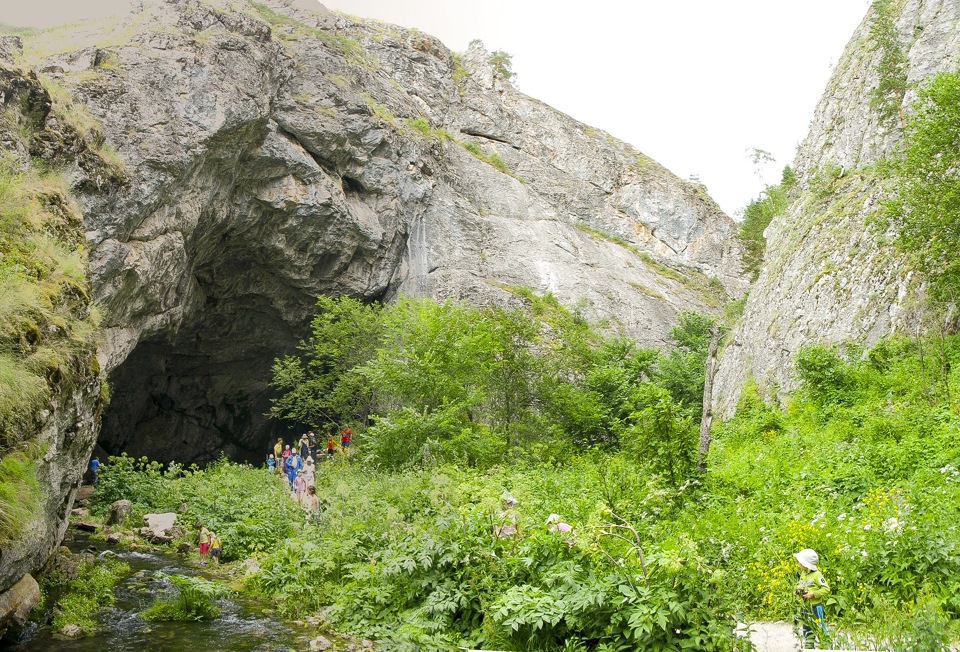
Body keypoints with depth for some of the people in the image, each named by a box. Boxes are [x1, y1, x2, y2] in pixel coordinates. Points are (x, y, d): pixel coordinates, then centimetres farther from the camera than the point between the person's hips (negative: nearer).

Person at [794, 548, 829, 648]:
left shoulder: (817, 574, -16)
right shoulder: (803, 573, 8)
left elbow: (826, 589, -17)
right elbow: (800, 585, 20)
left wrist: (813, 594, -24)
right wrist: (798, 590, -2)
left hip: (815, 606, -8)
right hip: (804, 607, 8)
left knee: (820, 628, 0)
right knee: (806, 629, 14)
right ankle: (808, 647, 24)